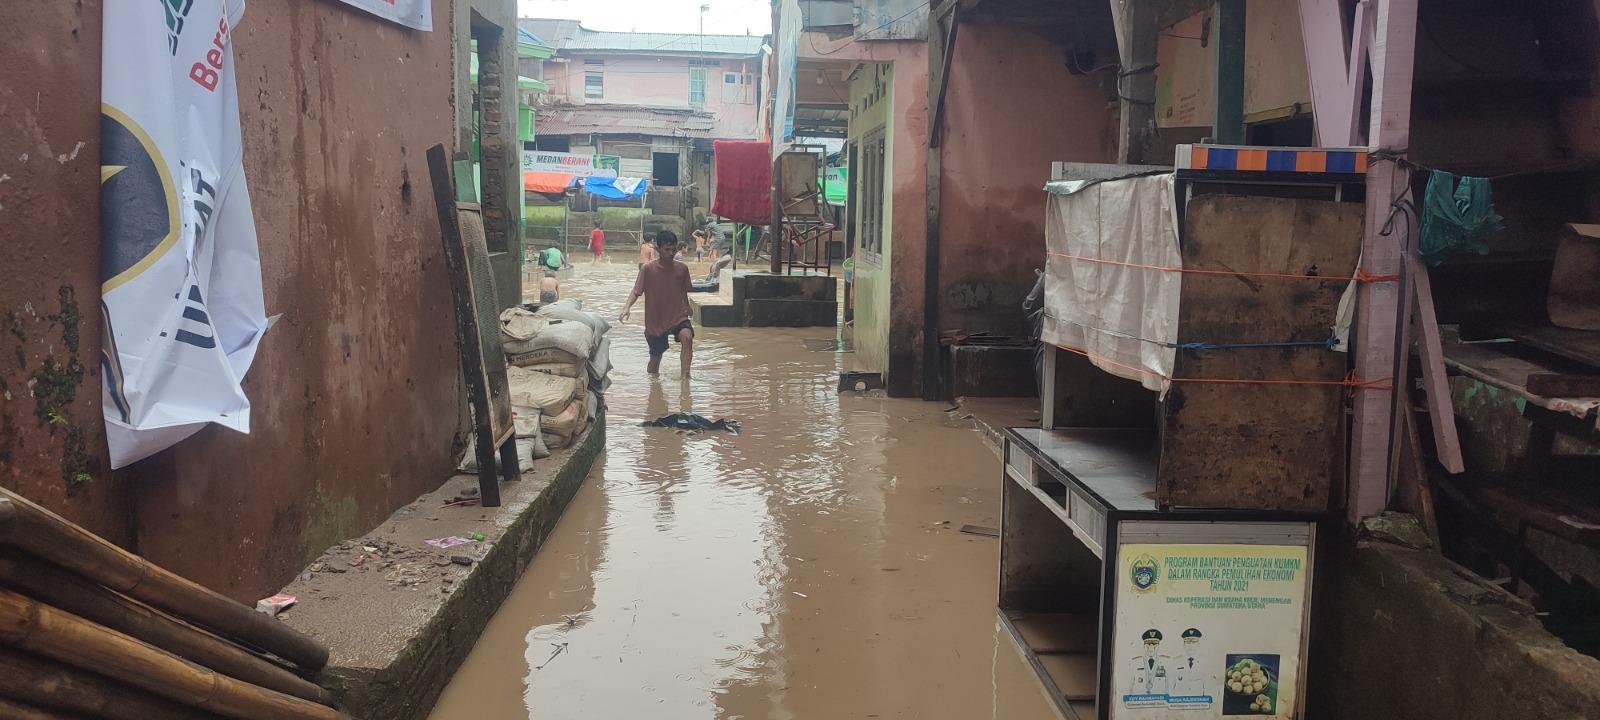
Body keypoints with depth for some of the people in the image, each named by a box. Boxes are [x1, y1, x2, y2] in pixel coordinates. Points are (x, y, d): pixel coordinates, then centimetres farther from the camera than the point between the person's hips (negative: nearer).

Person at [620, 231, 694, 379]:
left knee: (687, 336, -31)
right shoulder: (647, 270, -10)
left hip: (678, 317, 1)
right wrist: (627, 307, -32)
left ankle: (685, 376, -33)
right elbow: (636, 292, -13)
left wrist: (687, 308, 30)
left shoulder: (682, 269, -3)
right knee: (655, 356, 10)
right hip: (655, 321, -1)